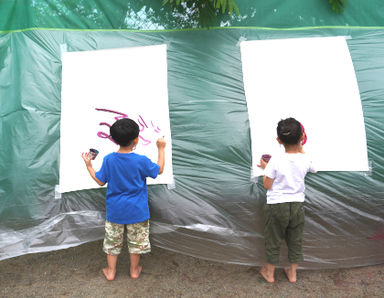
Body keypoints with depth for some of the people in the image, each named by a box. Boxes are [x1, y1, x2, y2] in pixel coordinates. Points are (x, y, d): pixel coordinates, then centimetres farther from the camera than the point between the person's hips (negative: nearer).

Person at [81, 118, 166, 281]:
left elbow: (100, 181, -2)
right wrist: (161, 149, 6)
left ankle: (111, 271, 31)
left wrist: (88, 166, 12)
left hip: (115, 210, 2)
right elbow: (159, 170, -2)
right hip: (137, 211, -2)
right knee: (136, 241, 18)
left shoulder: (108, 159, -10)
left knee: (112, 241, 19)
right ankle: (134, 270, 33)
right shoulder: (141, 161, -18)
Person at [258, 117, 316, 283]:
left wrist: (265, 168, 4)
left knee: (273, 241, 14)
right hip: (297, 205, 3)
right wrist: (300, 147, 23)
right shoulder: (305, 159, -7)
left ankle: (269, 273, 30)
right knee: (295, 241, 19)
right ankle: (292, 273, 34)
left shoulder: (275, 160, -18)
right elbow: (313, 169, 18)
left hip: (277, 206, -3)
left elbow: (267, 185, -12)